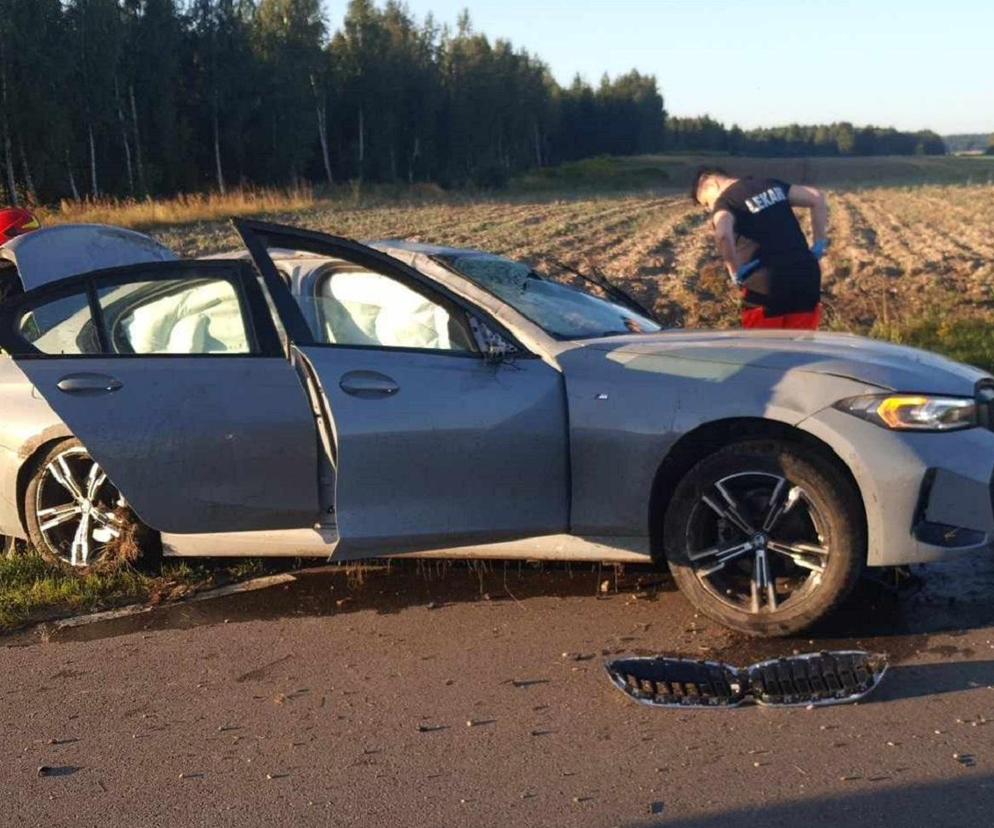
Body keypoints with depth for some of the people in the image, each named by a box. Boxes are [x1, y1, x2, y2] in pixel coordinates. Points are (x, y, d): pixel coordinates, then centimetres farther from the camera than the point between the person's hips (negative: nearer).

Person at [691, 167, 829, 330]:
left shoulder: (725, 201, -4)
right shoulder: (771, 185, 17)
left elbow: (723, 234, -26)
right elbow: (817, 198, 18)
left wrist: (736, 272, -13)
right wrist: (820, 245, 17)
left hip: (766, 286, -6)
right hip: (806, 276, 6)